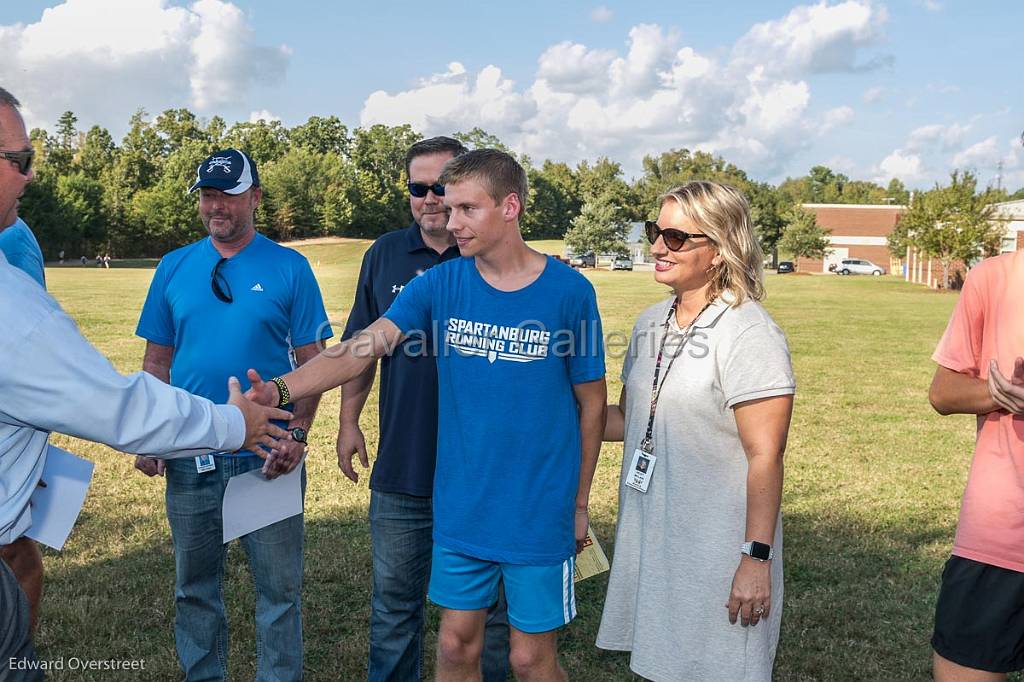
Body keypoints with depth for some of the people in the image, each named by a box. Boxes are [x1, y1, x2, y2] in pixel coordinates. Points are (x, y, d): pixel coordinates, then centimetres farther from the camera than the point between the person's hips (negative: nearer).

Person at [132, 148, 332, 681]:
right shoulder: (174, 267, 6)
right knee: (194, 587, 16)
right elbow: (157, 361, 10)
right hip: (190, 458, 3)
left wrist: (297, 435, -15)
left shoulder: (289, 268, -2)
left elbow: (313, 361, -3)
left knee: (279, 587, 6)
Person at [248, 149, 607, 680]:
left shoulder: (569, 291, -10)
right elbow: (361, 348, -14)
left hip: (539, 511, -2)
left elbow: (591, 402, -2)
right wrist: (281, 390, -29)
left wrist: (580, 502, 4)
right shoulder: (439, 286, -3)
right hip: (460, 507, 3)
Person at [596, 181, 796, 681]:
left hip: (716, 547, -7)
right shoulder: (650, 324, 7)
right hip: (648, 539, 7)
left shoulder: (749, 335, -16)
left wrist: (757, 558, -18)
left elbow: (765, 457, -18)